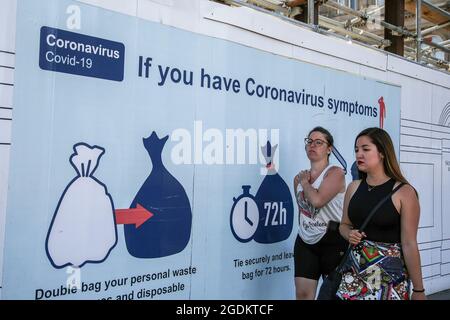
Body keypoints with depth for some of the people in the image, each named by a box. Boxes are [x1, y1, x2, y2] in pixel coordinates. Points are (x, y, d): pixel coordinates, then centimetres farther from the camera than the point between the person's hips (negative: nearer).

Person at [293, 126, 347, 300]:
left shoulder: (335, 172, -10)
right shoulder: (300, 177, 9)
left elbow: (317, 200, -27)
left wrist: (305, 183, -10)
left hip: (332, 241, -5)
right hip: (305, 242, 6)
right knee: (303, 294, 4)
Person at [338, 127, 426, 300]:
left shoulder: (404, 192, -11)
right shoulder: (353, 187, 3)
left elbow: (409, 244, -11)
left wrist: (418, 290, -6)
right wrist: (349, 234, -7)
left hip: (390, 273, -4)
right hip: (355, 269, 4)